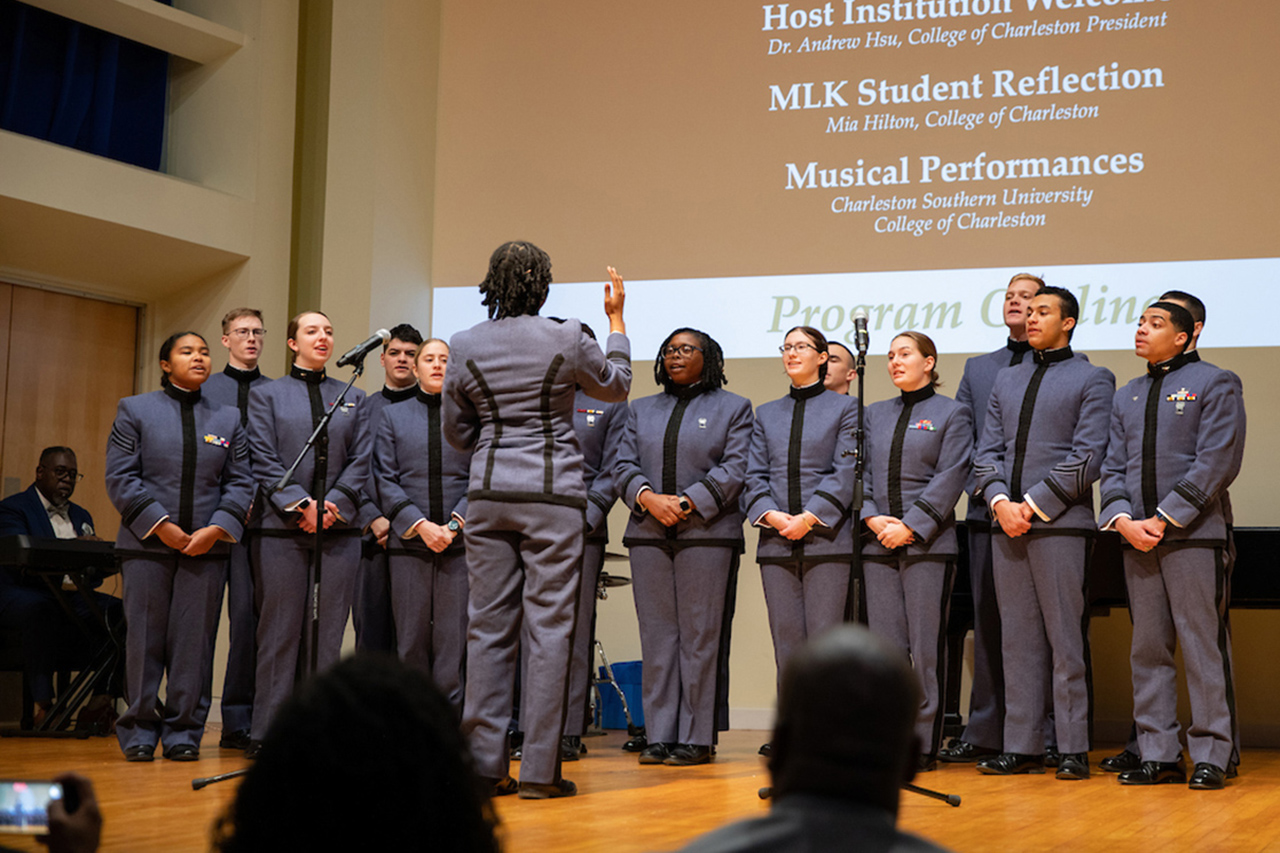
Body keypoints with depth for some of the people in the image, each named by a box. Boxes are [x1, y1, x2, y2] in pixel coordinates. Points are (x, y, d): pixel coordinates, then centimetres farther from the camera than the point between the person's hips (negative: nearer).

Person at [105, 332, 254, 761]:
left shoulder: (228, 419, 13)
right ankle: (139, 731, 8)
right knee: (144, 638, -1)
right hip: (147, 544, -2)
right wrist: (160, 526, -11)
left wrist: (217, 528, -8)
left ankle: (183, 732, 8)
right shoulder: (135, 410, 7)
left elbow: (240, 483, 8)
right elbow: (120, 477, -1)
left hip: (207, 547, 2)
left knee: (194, 641, 1)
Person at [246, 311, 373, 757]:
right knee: (280, 631, -1)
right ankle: (267, 732, 4)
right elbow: (265, 460, -1)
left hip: (339, 530, 2)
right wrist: (301, 505, -12)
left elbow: (361, 460, 7)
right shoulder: (266, 395, 8)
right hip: (283, 528, -2)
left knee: (328, 631, 2)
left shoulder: (353, 398, 15)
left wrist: (335, 504, -9)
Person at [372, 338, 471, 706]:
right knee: (411, 641, 2)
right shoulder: (392, 416, 11)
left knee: (453, 640, -3)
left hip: (459, 543, -1)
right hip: (408, 542, 1)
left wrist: (454, 524, -10)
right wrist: (420, 525, -8)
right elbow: (385, 479, 4)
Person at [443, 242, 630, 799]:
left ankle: (484, 766, 9)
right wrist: (616, 318, 24)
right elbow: (615, 386, 15)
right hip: (552, 494, -3)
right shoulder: (566, 339, -6)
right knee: (548, 625, -1)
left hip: (488, 495, 3)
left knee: (488, 625, 7)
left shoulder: (464, 347, 2)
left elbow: (456, 433, 11)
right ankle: (540, 770, -1)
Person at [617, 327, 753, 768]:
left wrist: (685, 503, -13)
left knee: (699, 636, -4)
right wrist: (648, 497, -10)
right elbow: (625, 465, 11)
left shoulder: (733, 408, 9)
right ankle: (660, 736, 6)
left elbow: (734, 469, -3)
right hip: (648, 534, 4)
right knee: (657, 636, 2)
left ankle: (696, 737, 0)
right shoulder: (641, 410, 21)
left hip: (705, 533, -4)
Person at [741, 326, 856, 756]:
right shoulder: (766, 414, 18)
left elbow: (846, 471, -4)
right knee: (787, 639, 3)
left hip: (826, 539, -4)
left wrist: (809, 518, -14)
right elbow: (754, 474, 11)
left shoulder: (844, 407, 6)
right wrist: (770, 514, -8)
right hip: (776, 541, 4)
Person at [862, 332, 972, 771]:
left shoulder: (952, 414, 3)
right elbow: (861, 471, 12)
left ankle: (924, 744, 1)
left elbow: (949, 479, -6)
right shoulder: (875, 414, 18)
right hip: (878, 545, 5)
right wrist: (874, 518, -5)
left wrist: (909, 525, -14)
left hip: (928, 544, -4)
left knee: (927, 646, -4)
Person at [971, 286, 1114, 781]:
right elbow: (987, 451, 15)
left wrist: (1033, 506, -12)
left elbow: (1087, 456, -7)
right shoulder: (1006, 381, 19)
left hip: (1060, 522, -5)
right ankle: (1022, 747, 11)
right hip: (1007, 525, 5)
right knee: (1017, 640, 7)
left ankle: (1074, 749, 1)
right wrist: (999, 501, -3)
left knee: (1066, 640, -4)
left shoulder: (1092, 380, 2)